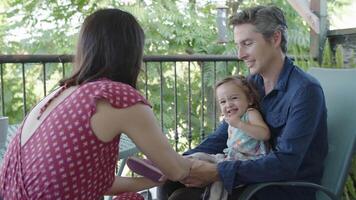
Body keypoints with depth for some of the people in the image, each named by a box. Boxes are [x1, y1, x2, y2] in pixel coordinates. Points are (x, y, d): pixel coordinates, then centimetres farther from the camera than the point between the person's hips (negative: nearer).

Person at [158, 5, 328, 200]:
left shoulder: (305, 90, -19)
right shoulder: (253, 81, 4)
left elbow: (285, 163, -25)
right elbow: (225, 133, 6)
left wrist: (216, 172, -31)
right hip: (254, 175, 7)